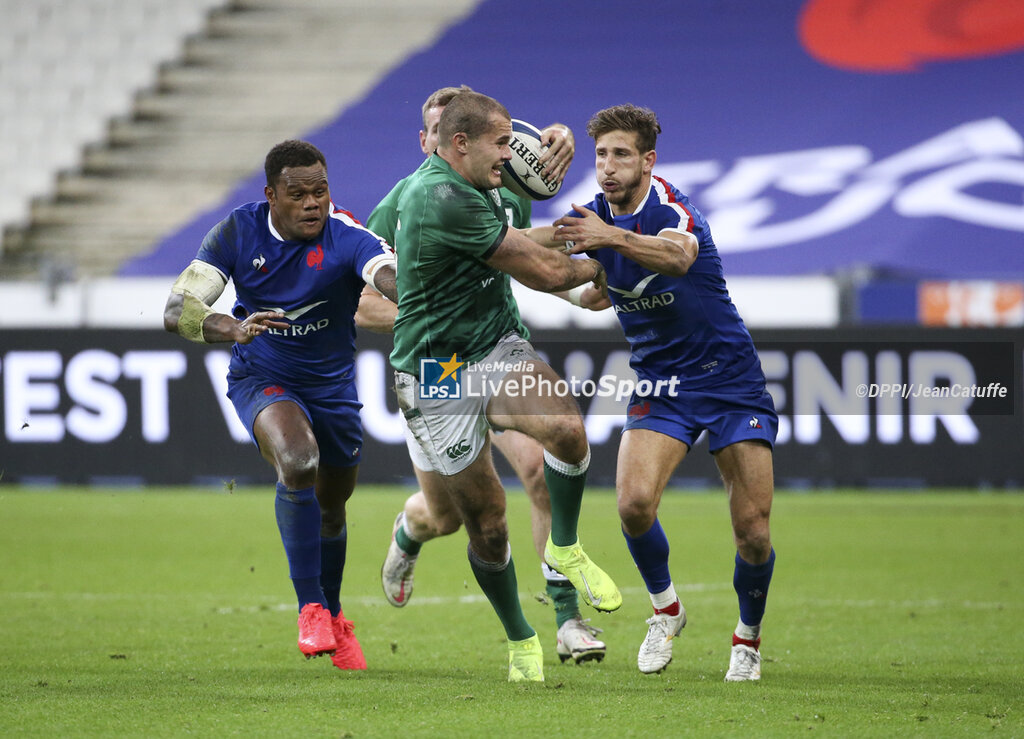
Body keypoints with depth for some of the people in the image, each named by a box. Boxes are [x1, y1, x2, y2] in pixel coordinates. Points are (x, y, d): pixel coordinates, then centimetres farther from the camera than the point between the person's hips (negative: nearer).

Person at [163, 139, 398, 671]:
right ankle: (311, 609, -25)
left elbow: (390, 275, -44)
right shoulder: (238, 233, -16)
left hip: (332, 383, 2)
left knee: (331, 506, 16)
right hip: (262, 380, -2)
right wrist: (232, 328, -41)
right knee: (297, 462, -32)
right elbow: (176, 312, -20)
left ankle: (332, 615, 45)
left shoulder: (345, 238, -23)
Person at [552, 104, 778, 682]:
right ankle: (665, 608, 6)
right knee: (634, 503, -20)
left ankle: (749, 637, 19)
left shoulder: (671, 207, -20)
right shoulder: (596, 216, 0)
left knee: (754, 533, -8)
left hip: (729, 376, -4)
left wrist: (612, 238, -60)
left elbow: (678, 256, -44)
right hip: (659, 384, 4)